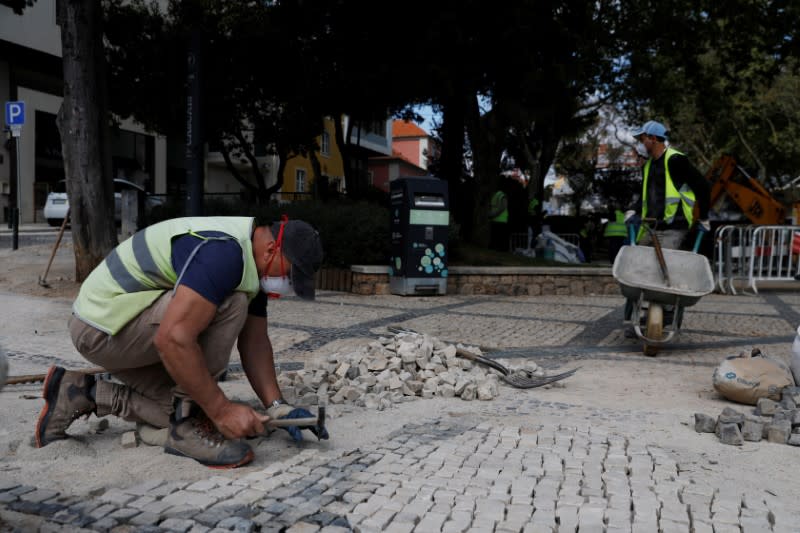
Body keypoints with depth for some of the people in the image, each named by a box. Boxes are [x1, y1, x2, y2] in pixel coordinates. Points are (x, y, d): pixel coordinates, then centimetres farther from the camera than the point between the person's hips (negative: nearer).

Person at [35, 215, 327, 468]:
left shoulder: (254, 264, 3)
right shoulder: (223, 252, -29)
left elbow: (254, 341, 4)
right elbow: (173, 338, -35)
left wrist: (276, 406, -6)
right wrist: (222, 409, -27)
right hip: (103, 328, -10)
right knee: (229, 305, -25)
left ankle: (85, 394, 14)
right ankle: (188, 429, -15)